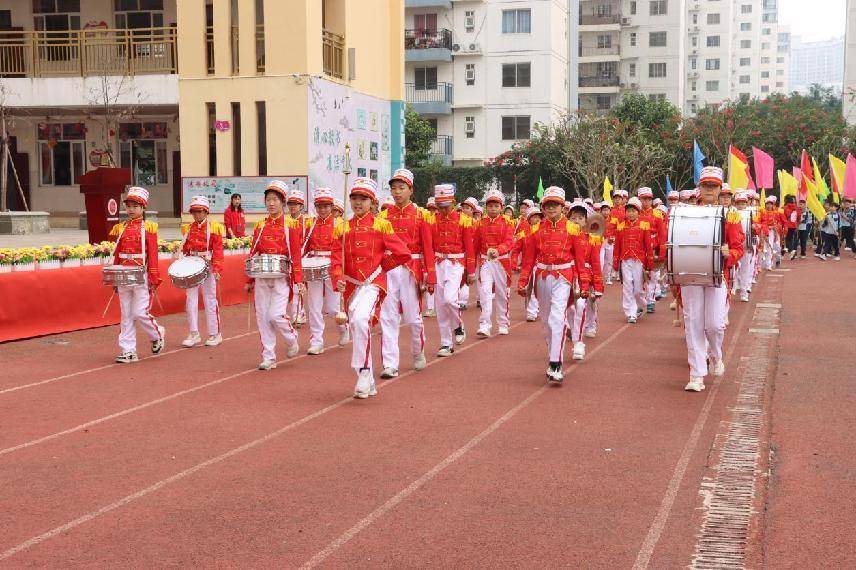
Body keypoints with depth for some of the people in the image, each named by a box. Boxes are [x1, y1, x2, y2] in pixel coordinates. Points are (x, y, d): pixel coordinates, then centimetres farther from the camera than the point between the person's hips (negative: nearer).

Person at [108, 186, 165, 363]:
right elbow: (117, 255, 14)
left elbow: (153, 255, -6)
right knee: (126, 315, 5)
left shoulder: (148, 228, -2)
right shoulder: (121, 228, 10)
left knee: (140, 313, -7)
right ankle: (128, 351, 9)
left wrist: (154, 279, -10)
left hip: (141, 277, -5)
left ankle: (157, 335, 21)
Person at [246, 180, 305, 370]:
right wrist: (250, 281, 11)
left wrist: (298, 280, -10)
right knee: (262, 316, 2)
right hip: (262, 277, 4)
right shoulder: (260, 226, 10)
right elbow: (253, 253, 13)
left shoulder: (291, 225, -2)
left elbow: (296, 255, -4)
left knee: (275, 314, -14)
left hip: (282, 277, -4)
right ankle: (268, 357, 10)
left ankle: (292, 338, 16)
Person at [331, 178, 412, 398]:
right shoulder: (342, 228, 10)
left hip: (373, 283, -5)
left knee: (360, 319, -30)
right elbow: (336, 259, 3)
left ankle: (364, 371, -21)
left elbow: (403, 253, -3)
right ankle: (368, 384, 23)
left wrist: (381, 265, 4)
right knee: (357, 333, 10)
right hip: (351, 285, 5)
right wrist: (338, 278, -15)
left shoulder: (381, 225, 1)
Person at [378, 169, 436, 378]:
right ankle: (390, 365, -3)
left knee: (413, 316, 5)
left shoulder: (420, 215, 1)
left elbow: (428, 248, -2)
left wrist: (430, 276, -6)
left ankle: (418, 353, 31)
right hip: (388, 269, 2)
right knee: (388, 317, -3)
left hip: (412, 269, -2)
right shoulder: (384, 215, 6)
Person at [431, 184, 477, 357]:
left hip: (456, 264, -3)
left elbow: (470, 248, 0)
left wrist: (471, 272, -1)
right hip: (438, 264, 3)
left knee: (449, 298, -22)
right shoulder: (432, 220, 4)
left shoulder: (463, 220, -2)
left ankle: (458, 326, 8)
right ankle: (446, 344, 12)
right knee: (440, 305, 4)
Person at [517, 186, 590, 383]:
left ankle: (555, 365, -21)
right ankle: (553, 357, 27)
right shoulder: (536, 230, 6)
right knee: (547, 321, 11)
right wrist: (522, 282, 2)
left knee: (557, 317, -18)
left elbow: (581, 259, 1)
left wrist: (584, 285, -2)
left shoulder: (573, 229, 0)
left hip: (563, 278, -4)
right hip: (542, 277, 4)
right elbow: (528, 258, 8)